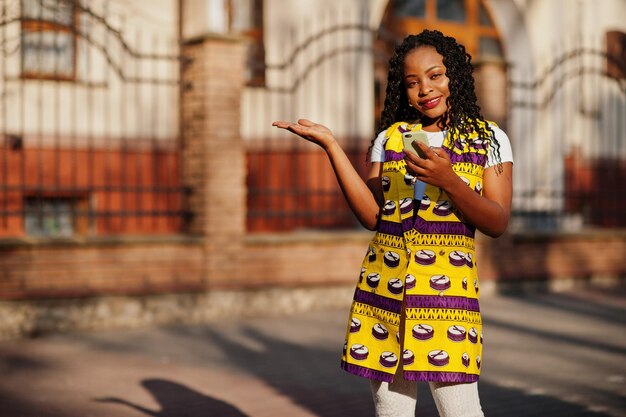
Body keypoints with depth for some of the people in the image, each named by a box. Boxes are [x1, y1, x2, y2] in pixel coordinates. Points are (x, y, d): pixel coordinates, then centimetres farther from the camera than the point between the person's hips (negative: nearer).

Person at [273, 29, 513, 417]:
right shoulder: (390, 138, 12)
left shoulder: (489, 139, 5)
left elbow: (498, 223, -4)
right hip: (384, 284, 3)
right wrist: (331, 145, -3)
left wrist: (448, 180, -21)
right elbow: (371, 215, 1)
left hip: (448, 285, -3)